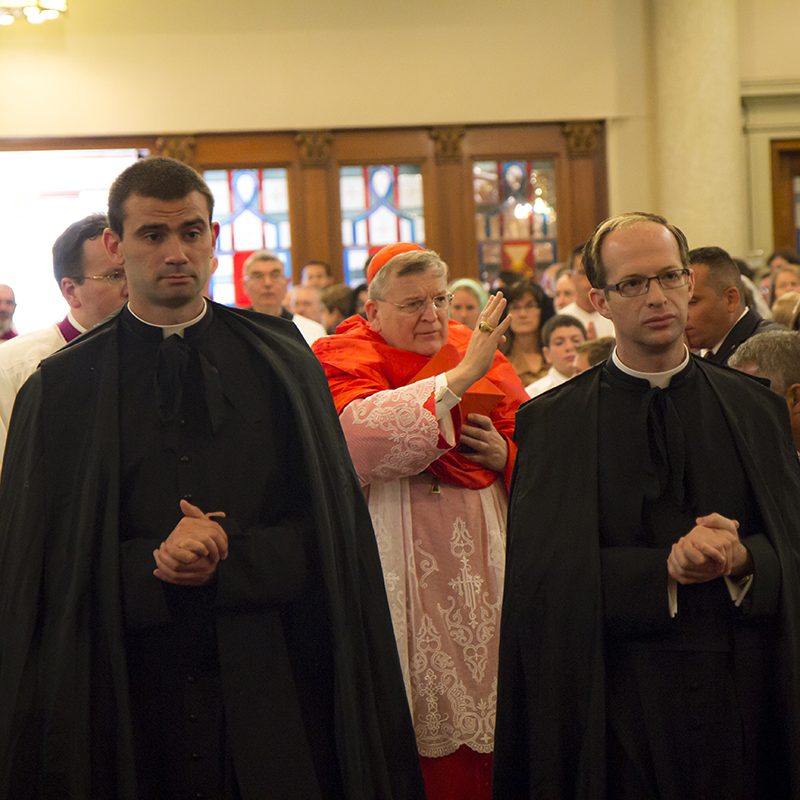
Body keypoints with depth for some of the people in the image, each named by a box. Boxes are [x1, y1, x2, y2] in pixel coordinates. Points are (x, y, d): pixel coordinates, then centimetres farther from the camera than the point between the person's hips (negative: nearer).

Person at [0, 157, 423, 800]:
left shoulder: (279, 361, 5)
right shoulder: (62, 390, 2)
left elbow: (332, 524, 1)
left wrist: (228, 557, -14)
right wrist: (151, 565, -18)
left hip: (272, 691, 1)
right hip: (130, 697, -1)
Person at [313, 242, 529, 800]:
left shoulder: (476, 352, 12)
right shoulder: (345, 361, -2)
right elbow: (359, 438, -24)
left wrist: (505, 453, -7)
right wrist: (458, 379, -25)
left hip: (482, 564, 5)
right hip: (405, 580, -4)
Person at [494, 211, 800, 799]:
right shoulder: (551, 421, -1)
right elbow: (546, 570, -8)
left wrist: (743, 558, -19)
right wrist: (667, 569, -18)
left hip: (740, 696, 2)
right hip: (616, 702, -2)